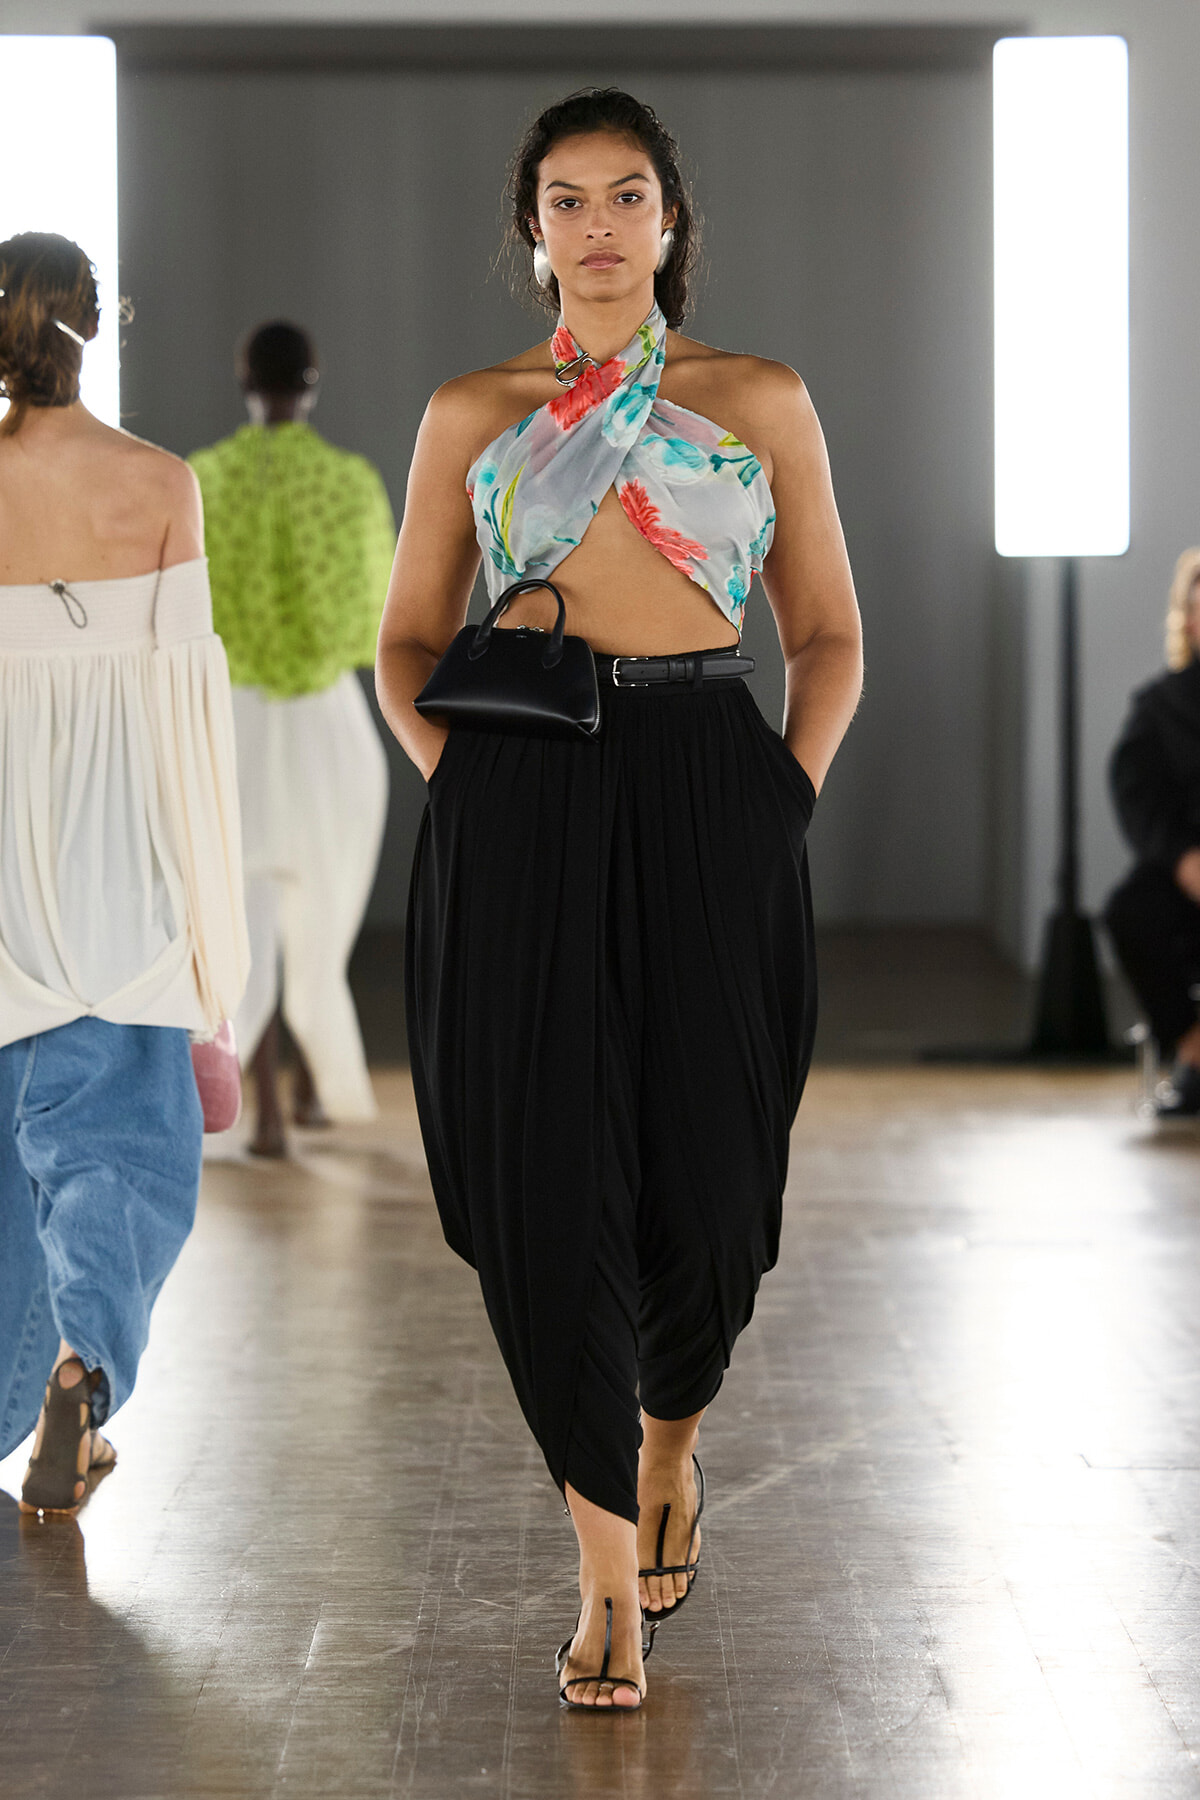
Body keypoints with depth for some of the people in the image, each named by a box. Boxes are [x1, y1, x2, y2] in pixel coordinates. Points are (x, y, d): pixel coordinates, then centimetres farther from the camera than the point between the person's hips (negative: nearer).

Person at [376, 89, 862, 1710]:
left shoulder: (761, 402, 10)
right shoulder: (471, 415, 12)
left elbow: (829, 635, 12)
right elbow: (411, 639, 15)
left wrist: (787, 791, -2)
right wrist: (461, 779, -1)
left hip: (706, 798, 0)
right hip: (517, 805, 0)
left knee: (706, 1171, -1)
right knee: (546, 1174, -5)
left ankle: (668, 1443, 33)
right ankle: (612, 1570, 4)